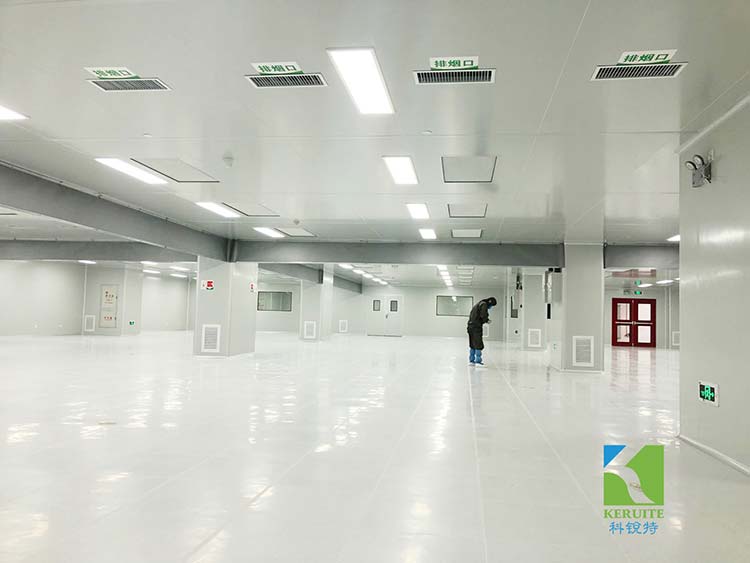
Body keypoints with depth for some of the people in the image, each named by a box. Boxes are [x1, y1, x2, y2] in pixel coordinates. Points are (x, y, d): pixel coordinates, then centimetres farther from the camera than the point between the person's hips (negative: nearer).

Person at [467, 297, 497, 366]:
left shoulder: (478, 304, 23)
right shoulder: (484, 304, -5)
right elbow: (483, 315, -19)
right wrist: (487, 320, 1)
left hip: (470, 325, 9)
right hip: (476, 326, -9)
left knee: (472, 345, 14)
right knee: (479, 345, -5)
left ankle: (471, 361, 17)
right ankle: (478, 361, -5)